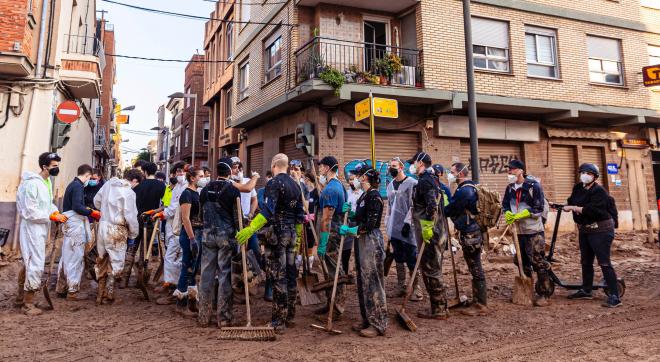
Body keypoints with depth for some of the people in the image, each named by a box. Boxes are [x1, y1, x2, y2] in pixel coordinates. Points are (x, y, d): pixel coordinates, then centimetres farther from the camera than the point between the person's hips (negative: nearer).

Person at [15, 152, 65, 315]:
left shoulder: (47, 182, 8)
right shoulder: (32, 184, -21)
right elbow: (30, 212, -23)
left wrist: (56, 212, -2)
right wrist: (53, 216, -19)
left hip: (41, 228, 10)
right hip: (32, 228, -10)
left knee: (28, 263, 18)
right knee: (36, 265, -6)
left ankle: (21, 297, 31)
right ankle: (28, 304, 5)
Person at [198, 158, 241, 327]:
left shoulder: (205, 189, 8)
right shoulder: (233, 190, -7)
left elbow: (202, 213, 16)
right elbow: (237, 216, -6)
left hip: (208, 235, 4)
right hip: (227, 235, -4)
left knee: (206, 273, 8)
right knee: (225, 274, 0)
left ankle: (203, 316, 16)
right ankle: (224, 317, 5)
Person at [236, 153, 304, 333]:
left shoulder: (274, 183, -11)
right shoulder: (295, 185, 12)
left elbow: (268, 211, -24)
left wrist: (251, 229, -30)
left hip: (277, 233, -7)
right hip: (292, 234, 7)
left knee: (278, 277, -4)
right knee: (290, 275, 12)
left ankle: (278, 322, 0)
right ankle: (289, 316, 22)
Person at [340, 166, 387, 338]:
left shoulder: (374, 196, -15)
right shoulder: (364, 196, 12)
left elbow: (370, 224, -20)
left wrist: (349, 230, -17)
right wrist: (350, 212, 4)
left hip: (371, 241, -9)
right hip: (361, 240, 9)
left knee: (371, 281, -3)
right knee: (363, 280, 14)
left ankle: (378, 324, 6)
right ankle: (367, 319, 25)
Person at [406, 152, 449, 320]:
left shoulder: (424, 181, -14)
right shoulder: (430, 179, 18)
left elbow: (432, 206, -27)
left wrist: (427, 227, -25)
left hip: (430, 234, -10)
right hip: (438, 232, 10)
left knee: (430, 271, -3)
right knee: (433, 271, 16)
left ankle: (438, 309, 5)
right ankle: (440, 306, 24)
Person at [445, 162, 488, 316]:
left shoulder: (464, 191, -19)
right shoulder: (471, 187, 14)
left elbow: (449, 210, -15)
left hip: (469, 235, -10)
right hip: (474, 232, 10)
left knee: (476, 270, -2)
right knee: (475, 269, 17)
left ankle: (480, 305, 6)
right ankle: (478, 300, 28)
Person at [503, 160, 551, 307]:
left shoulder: (533, 186, -12)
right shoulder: (510, 188, 6)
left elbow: (538, 209, -15)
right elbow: (505, 205, 11)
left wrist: (519, 215, -21)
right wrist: (508, 214, -12)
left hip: (534, 230, -6)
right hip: (519, 231, 7)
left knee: (538, 262, -5)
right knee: (522, 262, 15)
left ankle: (544, 294, 4)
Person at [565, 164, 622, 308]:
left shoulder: (599, 191, -16)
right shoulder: (578, 188, 7)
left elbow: (591, 210, -27)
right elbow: (572, 201, 20)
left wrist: (573, 208, -20)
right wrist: (566, 205, -1)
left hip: (600, 230, -8)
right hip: (584, 230, 8)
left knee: (604, 263, -9)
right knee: (586, 262, 16)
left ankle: (615, 296, -5)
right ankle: (586, 291, 30)